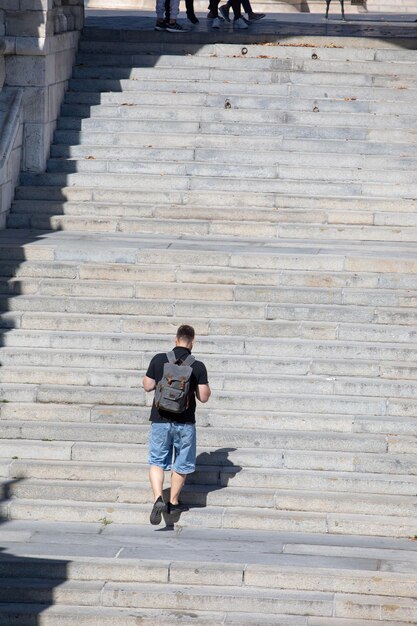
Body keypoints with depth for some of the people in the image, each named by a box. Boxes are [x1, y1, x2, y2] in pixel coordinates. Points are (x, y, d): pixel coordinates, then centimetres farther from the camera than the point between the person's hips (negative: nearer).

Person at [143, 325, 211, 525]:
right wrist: (206, 387, 14)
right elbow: (203, 397, -7)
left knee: (157, 461, 11)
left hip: (160, 419, 1)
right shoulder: (198, 367, -9)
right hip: (185, 422, -1)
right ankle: (173, 502, 24)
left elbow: (148, 386, 1)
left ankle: (158, 498, -8)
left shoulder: (159, 360, -6)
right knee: (181, 464, 16)